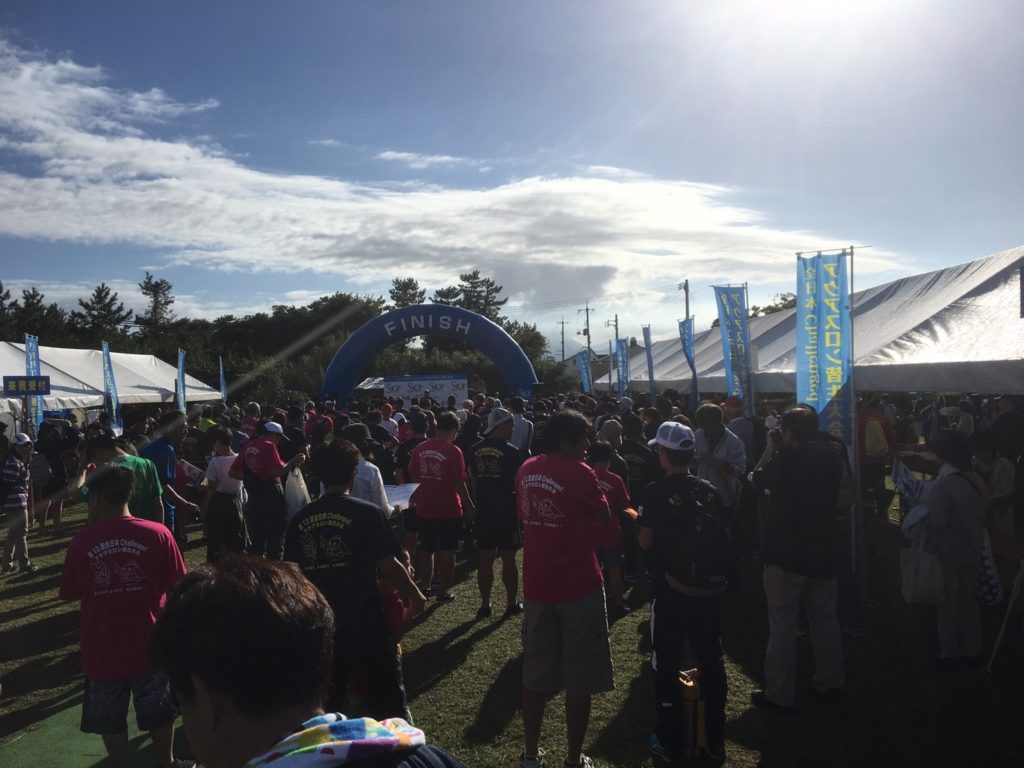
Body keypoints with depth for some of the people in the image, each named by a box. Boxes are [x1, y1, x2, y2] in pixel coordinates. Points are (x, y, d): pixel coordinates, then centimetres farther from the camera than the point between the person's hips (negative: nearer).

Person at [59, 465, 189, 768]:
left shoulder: (80, 542, -12)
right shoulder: (158, 534, -14)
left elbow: (70, 595, 2)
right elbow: (176, 586, -6)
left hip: (102, 650, -1)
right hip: (150, 644, 1)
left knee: (110, 721, 20)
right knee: (158, 713, 23)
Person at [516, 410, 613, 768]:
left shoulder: (526, 470, 4)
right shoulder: (579, 473, -15)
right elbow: (604, 517, -4)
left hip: (537, 585, 6)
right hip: (578, 586, -6)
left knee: (535, 675, 16)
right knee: (579, 679, 8)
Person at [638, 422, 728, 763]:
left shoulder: (655, 492, -13)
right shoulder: (710, 491, 0)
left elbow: (645, 542, -11)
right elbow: (724, 536, 7)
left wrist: (639, 519, 6)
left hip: (672, 592, -4)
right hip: (711, 589, 4)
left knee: (667, 666, 10)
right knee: (711, 662, 16)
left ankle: (670, 744, 19)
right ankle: (715, 741, 28)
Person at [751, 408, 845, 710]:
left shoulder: (784, 458, -16)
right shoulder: (832, 458, 1)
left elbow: (758, 482, 1)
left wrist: (770, 448, 6)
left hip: (786, 553, -6)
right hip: (822, 552, 6)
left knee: (782, 625, 1)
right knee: (825, 620, 17)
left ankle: (779, 694, 8)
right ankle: (830, 682, 29)